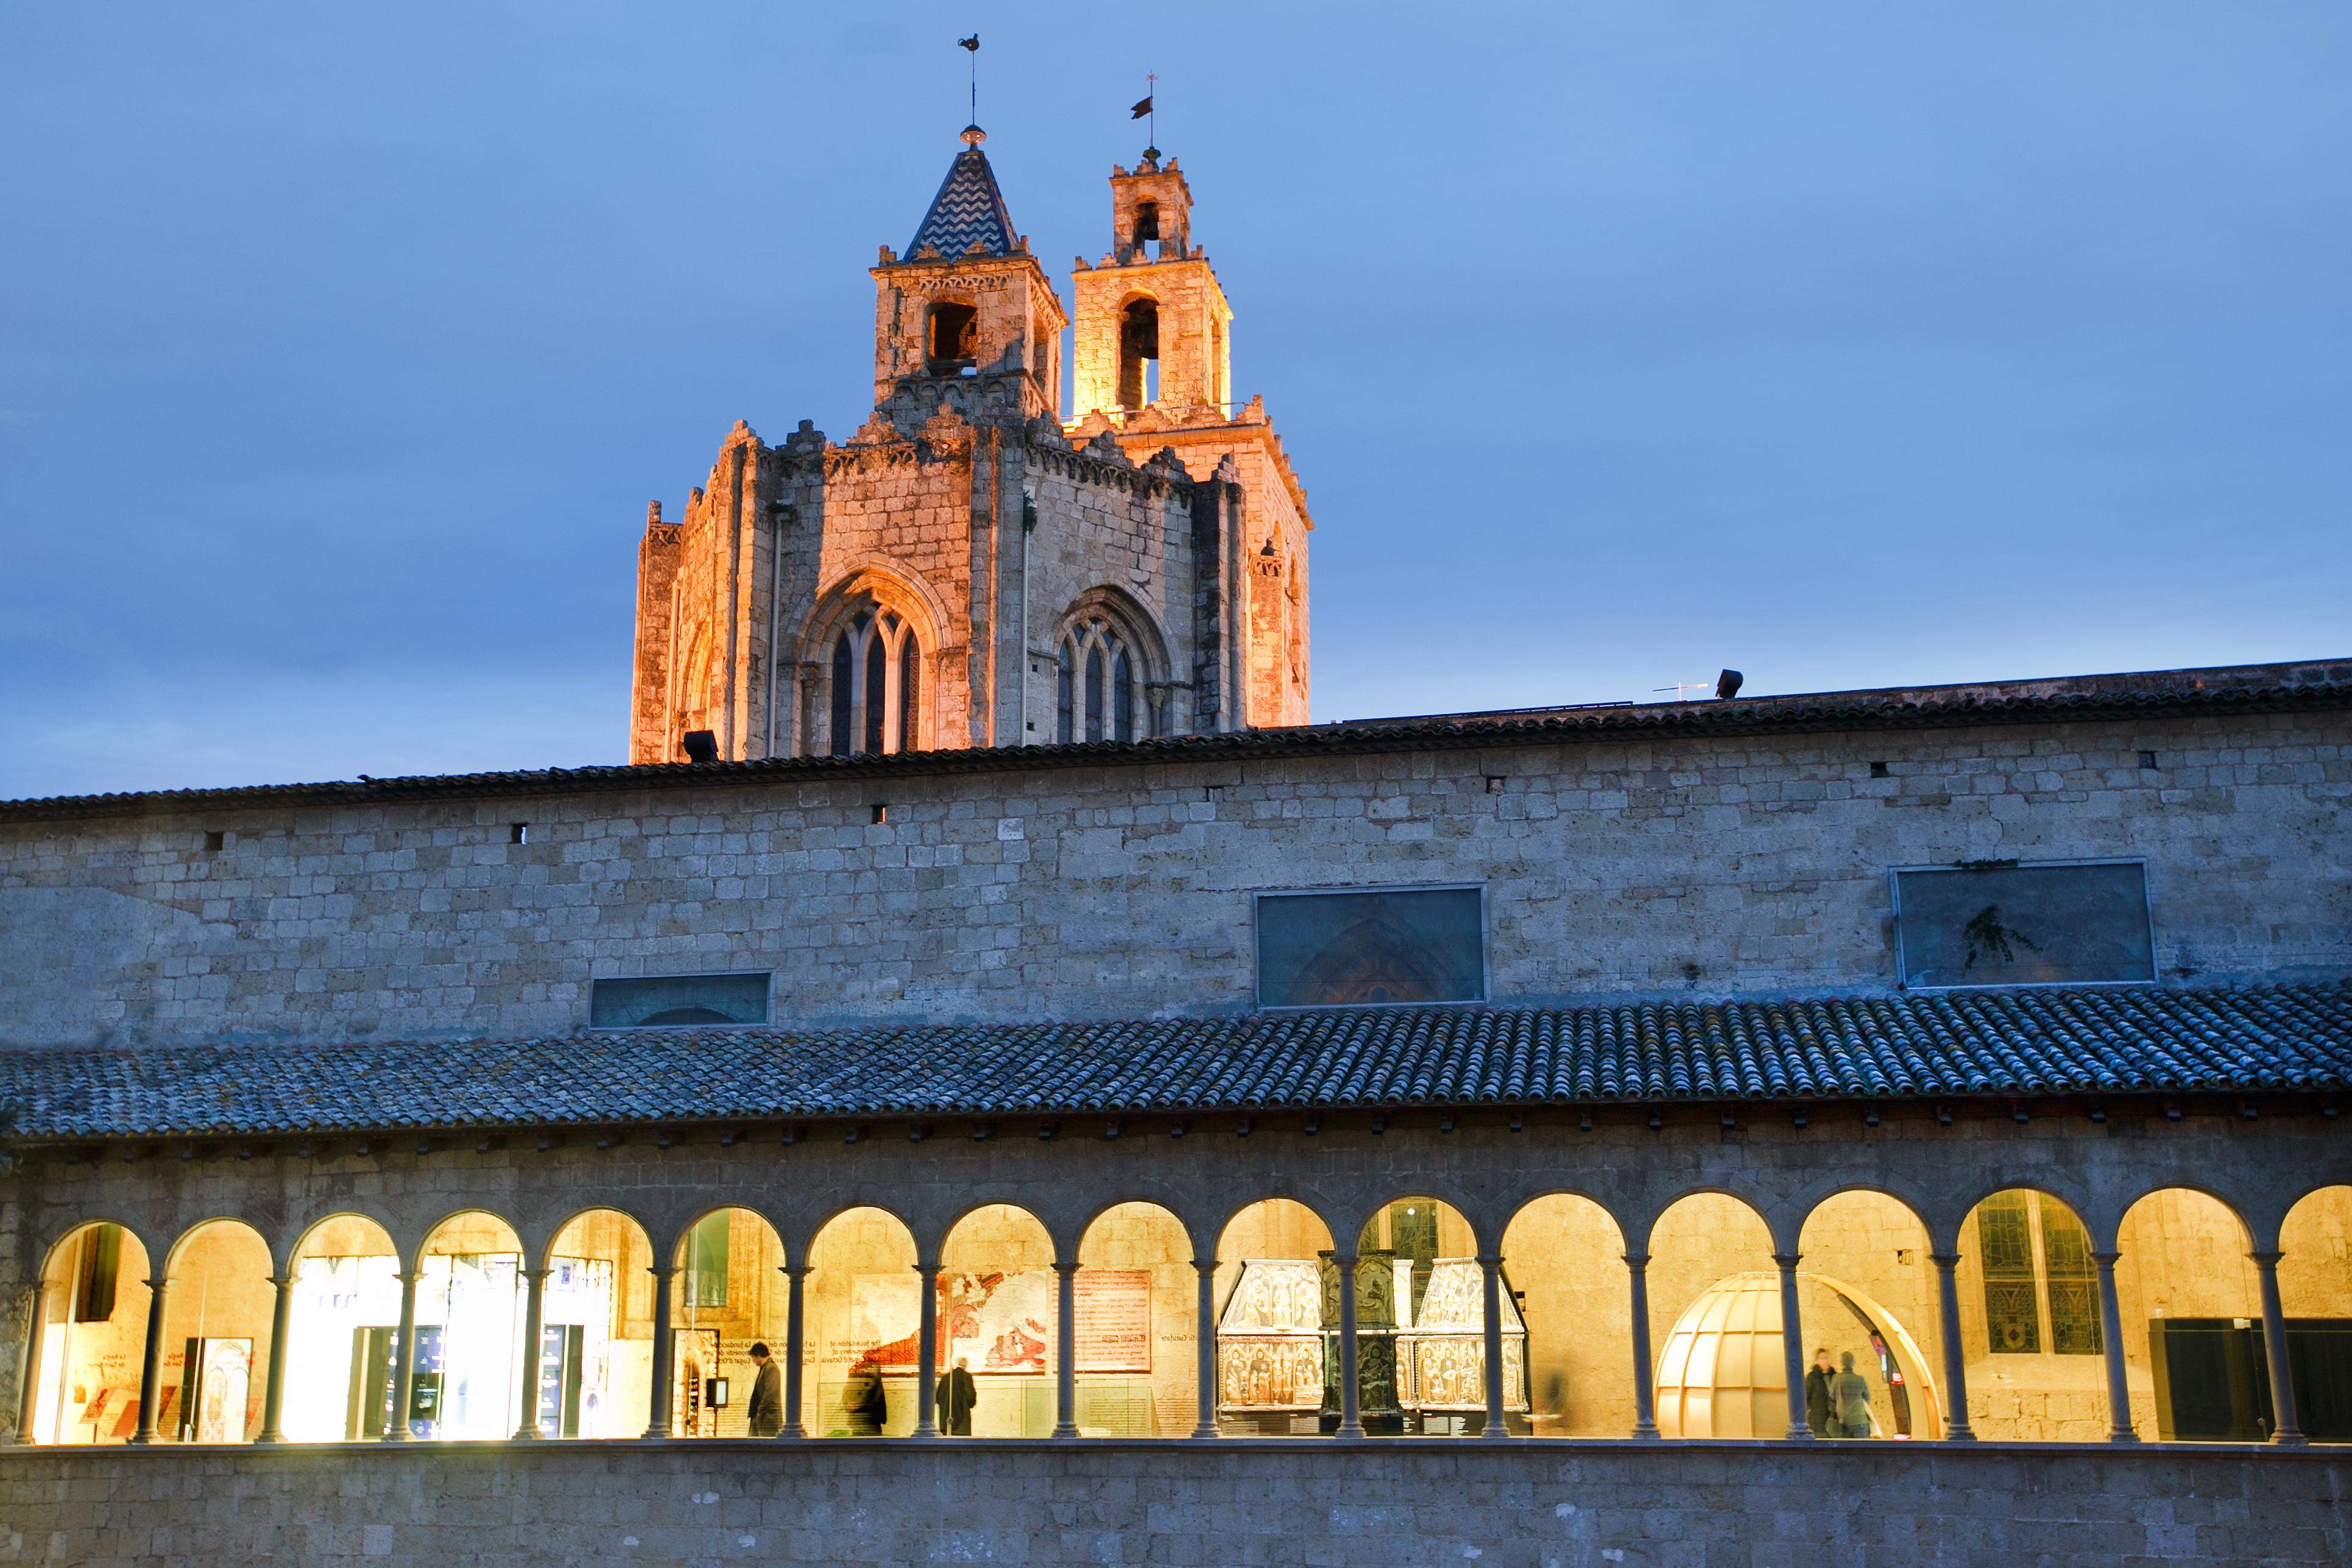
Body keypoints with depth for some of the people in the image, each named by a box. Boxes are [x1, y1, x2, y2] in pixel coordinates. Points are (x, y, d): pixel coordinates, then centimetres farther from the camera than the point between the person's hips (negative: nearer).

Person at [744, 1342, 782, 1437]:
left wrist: (760, 1411, -16)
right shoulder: (764, 1369, 19)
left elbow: (770, 1392, -20)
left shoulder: (772, 1369, -12)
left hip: (769, 1417, -10)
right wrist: (752, 1412, 15)